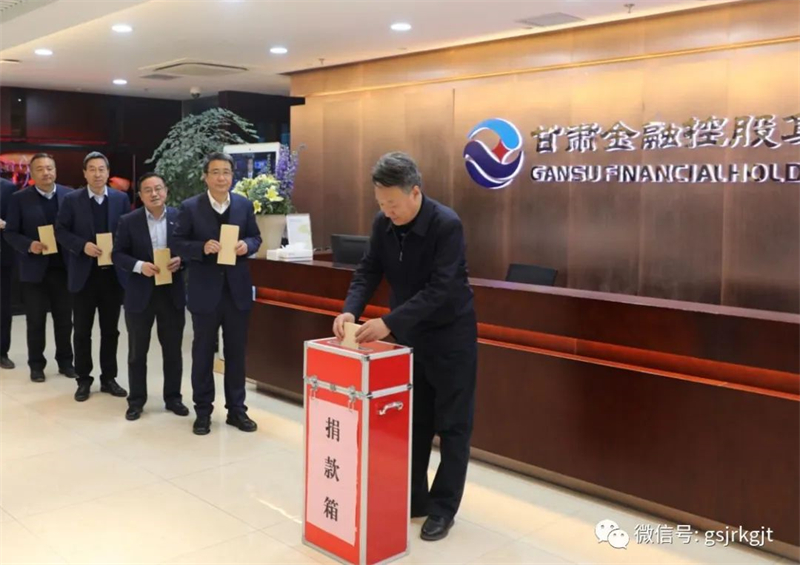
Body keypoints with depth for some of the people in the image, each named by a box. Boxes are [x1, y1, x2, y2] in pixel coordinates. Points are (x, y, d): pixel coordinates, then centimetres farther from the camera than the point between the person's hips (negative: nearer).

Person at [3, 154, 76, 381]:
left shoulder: (70, 195, 3)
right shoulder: (19, 198, -1)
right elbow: (10, 233, -1)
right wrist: (29, 245, -18)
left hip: (63, 267, 1)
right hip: (34, 269, -1)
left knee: (64, 318, 10)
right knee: (35, 321, 8)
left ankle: (65, 361, 24)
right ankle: (36, 365, 20)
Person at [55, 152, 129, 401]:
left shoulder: (121, 199, 4)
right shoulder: (71, 199, 0)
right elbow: (60, 231, -2)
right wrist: (82, 245, -16)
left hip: (112, 274, 1)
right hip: (83, 274, -1)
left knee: (110, 330, 10)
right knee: (82, 331, 6)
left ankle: (108, 378, 21)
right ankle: (84, 380, 17)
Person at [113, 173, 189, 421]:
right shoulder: (128, 221, -2)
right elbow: (117, 254, -2)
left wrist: (181, 260, -16)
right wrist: (139, 265, -19)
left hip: (172, 292, 1)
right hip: (140, 294, -1)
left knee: (173, 350, 10)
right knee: (137, 351, 9)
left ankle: (173, 397, 24)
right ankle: (136, 400, 22)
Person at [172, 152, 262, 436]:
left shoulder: (244, 205, 3)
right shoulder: (190, 207, -5)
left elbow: (256, 237, 10)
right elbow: (178, 243, -3)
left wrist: (247, 245, -12)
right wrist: (202, 248, -21)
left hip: (237, 289, 2)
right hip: (205, 290, -2)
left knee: (236, 352, 10)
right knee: (203, 353, 9)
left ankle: (236, 409, 22)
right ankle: (203, 411, 21)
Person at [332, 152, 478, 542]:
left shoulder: (447, 225, -24)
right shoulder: (383, 224, -5)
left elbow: (440, 290, -29)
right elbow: (368, 272, -1)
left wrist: (388, 322, -35)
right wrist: (350, 310, -19)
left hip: (450, 336, -6)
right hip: (407, 335, 6)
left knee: (452, 424, 4)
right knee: (411, 420, 13)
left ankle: (444, 507, 15)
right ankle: (413, 499, 25)